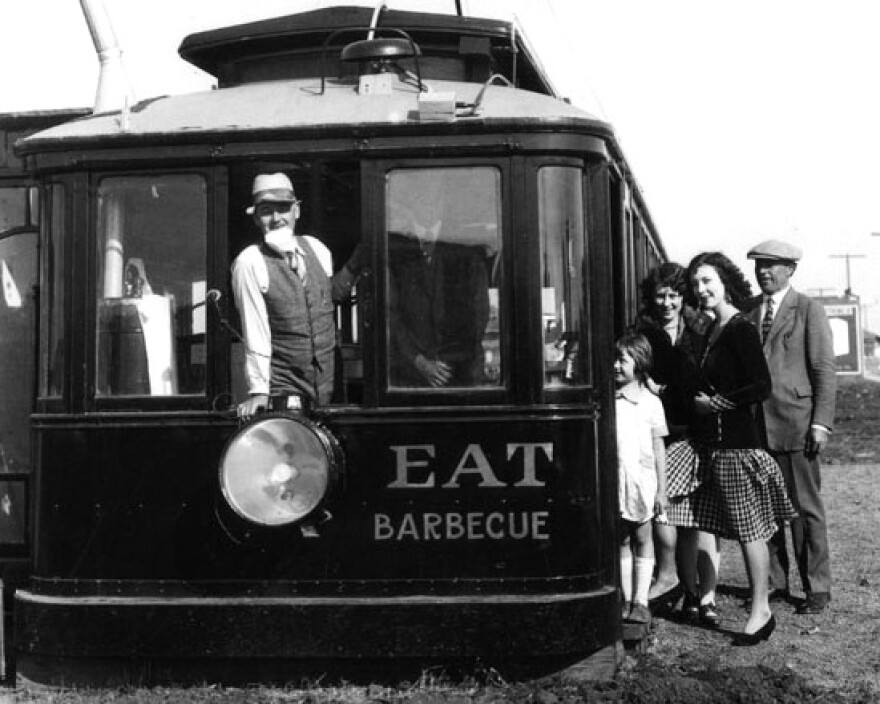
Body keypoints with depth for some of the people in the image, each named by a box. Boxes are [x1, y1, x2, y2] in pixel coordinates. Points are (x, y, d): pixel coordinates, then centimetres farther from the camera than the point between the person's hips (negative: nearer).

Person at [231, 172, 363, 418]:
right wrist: (258, 391, -14)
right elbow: (255, 331, -13)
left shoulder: (316, 248, 3)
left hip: (327, 379, 5)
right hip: (281, 385, -4)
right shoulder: (250, 262, -12)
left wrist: (356, 262, 6)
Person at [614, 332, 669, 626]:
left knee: (642, 539, 4)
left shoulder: (650, 402, 0)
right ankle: (626, 599, 14)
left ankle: (641, 601, 8)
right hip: (614, 479, 2)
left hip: (642, 477, -2)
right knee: (621, 541, 8)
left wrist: (662, 489, 0)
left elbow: (658, 448, 2)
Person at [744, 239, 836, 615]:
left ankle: (817, 589, 11)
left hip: (794, 424, -4)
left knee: (805, 508, 1)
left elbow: (824, 369, -3)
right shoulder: (747, 310, 12)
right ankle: (774, 583, 19)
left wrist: (821, 423, -10)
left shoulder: (808, 310, 0)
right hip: (754, 425, 4)